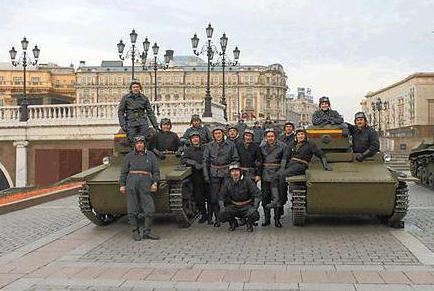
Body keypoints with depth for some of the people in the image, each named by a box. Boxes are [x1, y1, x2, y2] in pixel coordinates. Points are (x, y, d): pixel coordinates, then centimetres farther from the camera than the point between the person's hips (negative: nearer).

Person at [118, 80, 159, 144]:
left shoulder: (144, 98, 8)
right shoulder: (125, 98, 4)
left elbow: (150, 112, 11)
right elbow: (120, 112, 4)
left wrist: (155, 125, 7)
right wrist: (123, 124, -8)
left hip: (143, 124, 1)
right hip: (131, 124, -1)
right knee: (132, 142, -6)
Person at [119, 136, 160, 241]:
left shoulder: (151, 156, 13)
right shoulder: (129, 156, 12)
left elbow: (156, 171, 12)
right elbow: (123, 172, 13)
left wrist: (155, 183, -1)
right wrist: (122, 185, 5)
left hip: (145, 183, 0)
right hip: (131, 182, 0)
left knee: (149, 208, -7)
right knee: (133, 210, -1)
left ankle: (146, 232, 1)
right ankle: (135, 232, 9)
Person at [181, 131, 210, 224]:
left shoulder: (205, 148, 7)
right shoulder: (188, 150, 9)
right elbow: (183, 160, -4)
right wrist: (193, 163, -17)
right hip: (196, 176, 1)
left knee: (209, 196, -4)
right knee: (198, 197, 2)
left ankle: (210, 216, 4)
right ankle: (203, 214, 20)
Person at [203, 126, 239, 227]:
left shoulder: (230, 145, 2)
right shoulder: (209, 146, 6)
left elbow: (236, 159, 5)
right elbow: (205, 161, 6)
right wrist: (206, 175, -1)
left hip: (227, 173, -1)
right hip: (214, 174, 1)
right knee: (214, 197, -2)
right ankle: (217, 218, 9)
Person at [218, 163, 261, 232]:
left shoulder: (247, 181, -14)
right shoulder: (227, 182, -5)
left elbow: (257, 194, -15)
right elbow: (221, 196, 3)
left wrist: (255, 207, -26)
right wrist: (222, 207, -14)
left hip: (246, 206, -2)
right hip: (233, 207, 2)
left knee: (255, 215, -32)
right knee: (222, 214, -25)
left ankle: (249, 224, 8)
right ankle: (233, 223, 11)